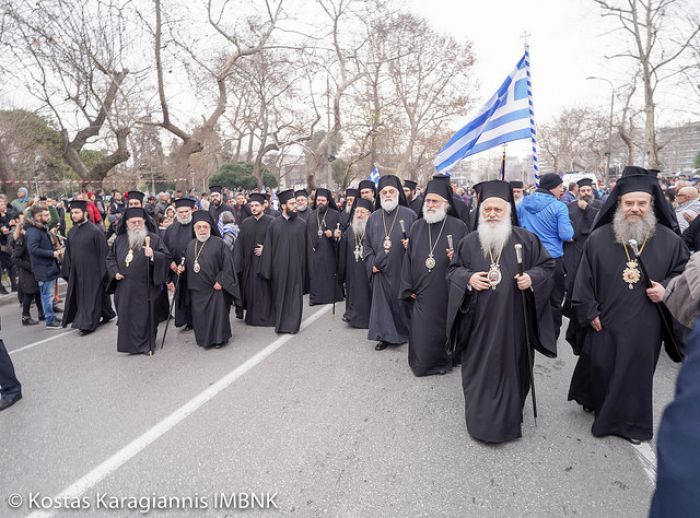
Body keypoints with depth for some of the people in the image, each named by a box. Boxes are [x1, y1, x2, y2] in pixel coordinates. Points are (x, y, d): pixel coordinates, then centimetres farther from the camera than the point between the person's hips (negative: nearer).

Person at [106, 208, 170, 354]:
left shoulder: (154, 238, -2)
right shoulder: (120, 240, 10)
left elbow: (166, 257, -8)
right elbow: (110, 258, 17)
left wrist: (153, 255, -26)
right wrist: (115, 272, 0)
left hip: (145, 288, -4)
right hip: (125, 288, 4)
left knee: (145, 316, 2)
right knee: (126, 316, 9)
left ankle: (146, 345, 16)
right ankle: (129, 343, 24)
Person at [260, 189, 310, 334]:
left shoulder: (301, 224, 1)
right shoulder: (274, 223, 1)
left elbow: (306, 247, 2)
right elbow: (268, 247, 1)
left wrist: (306, 268, -2)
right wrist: (268, 269, -4)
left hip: (295, 266, 0)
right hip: (279, 266, 1)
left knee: (294, 295, 4)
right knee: (279, 295, 9)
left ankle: (292, 324, 14)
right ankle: (280, 323, 23)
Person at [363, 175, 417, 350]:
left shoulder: (409, 215, -4)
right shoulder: (374, 217, 6)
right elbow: (366, 244, 11)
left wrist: (411, 244, -20)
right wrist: (371, 263, -1)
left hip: (402, 269, -3)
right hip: (380, 270, 3)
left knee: (402, 301, 8)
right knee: (382, 302, 7)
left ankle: (404, 333, 27)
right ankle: (385, 335, 19)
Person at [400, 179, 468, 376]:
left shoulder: (458, 227, -3)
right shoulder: (417, 227, 6)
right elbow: (408, 258, 7)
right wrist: (408, 288, 4)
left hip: (447, 291, -2)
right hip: (422, 292, 2)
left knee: (444, 328, 11)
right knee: (421, 332, 6)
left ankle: (443, 360, 32)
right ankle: (423, 362, 26)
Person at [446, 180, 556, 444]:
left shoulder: (526, 239, 0)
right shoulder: (469, 242, 4)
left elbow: (547, 265, 6)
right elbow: (453, 270, 10)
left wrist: (532, 277, -14)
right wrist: (468, 278, -11)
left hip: (513, 322, -1)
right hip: (479, 323, 1)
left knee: (512, 368, 9)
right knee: (480, 371, 8)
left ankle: (509, 419, 28)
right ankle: (480, 420, 25)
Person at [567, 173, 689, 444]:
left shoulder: (669, 240, -3)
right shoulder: (598, 238, -5)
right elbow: (584, 278, -3)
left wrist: (666, 288, -11)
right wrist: (589, 312, -4)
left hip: (644, 326, 1)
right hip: (604, 322, 0)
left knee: (637, 372, 12)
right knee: (600, 368, 11)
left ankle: (632, 422, 32)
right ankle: (595, 402, 40)